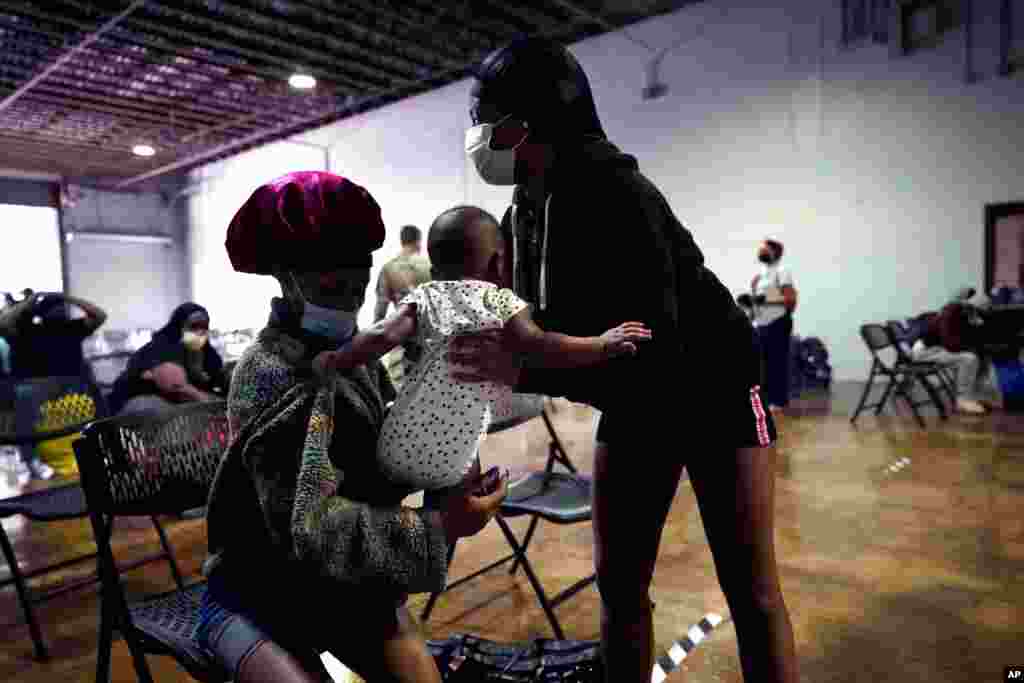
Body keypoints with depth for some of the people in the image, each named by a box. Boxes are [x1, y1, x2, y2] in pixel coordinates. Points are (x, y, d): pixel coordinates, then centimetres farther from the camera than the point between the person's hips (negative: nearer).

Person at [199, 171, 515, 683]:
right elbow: (308, 526, -28)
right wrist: (435, 529, -31)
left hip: (345, 580, 7)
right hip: (259, 592, -6)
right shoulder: (275, 371, -22)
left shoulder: (352, 351, 4)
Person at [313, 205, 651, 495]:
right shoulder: (499, 301, 3)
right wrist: (603, 345, -2)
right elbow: (539, 347, -10)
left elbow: (384, 336, 0)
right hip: (452, 462, -5)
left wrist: (333, 361, 11)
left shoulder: (424, 296, 12)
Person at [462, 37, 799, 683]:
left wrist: (520, 369, -42)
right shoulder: (524, 215, -4)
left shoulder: (616, 194, -28)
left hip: (716, 392, -6)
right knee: (619, 582, 9)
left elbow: (653, 351, -33)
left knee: (751, 592, 1)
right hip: (636, 404, 7)